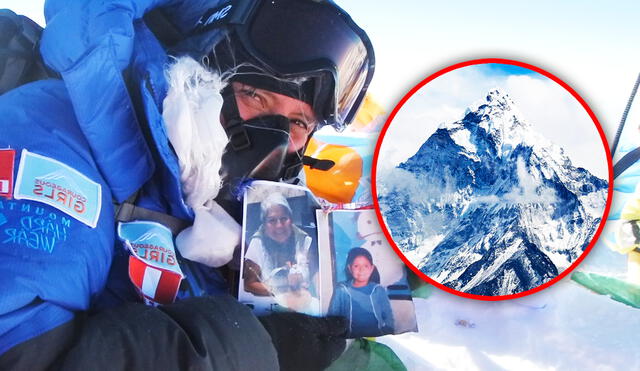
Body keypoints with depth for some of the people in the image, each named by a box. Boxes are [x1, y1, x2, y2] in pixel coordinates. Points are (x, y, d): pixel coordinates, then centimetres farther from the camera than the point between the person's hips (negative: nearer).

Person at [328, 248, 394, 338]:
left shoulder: (379, 290, 10)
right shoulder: (341, 290, 7)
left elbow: (388, 317, 10)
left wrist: (386, 336, -6)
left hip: (378, 337, 1)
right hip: (351, 338, -1)